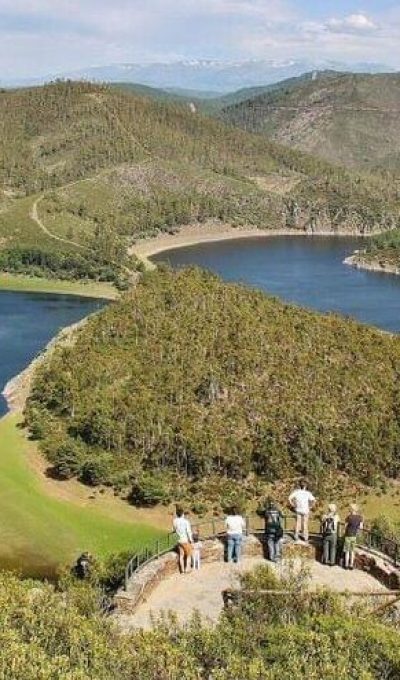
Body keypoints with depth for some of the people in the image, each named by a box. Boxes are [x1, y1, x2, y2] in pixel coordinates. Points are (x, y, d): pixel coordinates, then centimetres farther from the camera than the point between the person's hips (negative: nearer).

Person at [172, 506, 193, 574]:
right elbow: (189, 531, -16)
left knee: (181, 555, 14)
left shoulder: (174, 521, -7)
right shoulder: (186, 521, -20)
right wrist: (191, 539, -6)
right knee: (188, 555, 12)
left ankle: (182, 570, 19)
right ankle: (186, 569, 13)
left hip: (179, 540, 4)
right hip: (186, 540, -4)